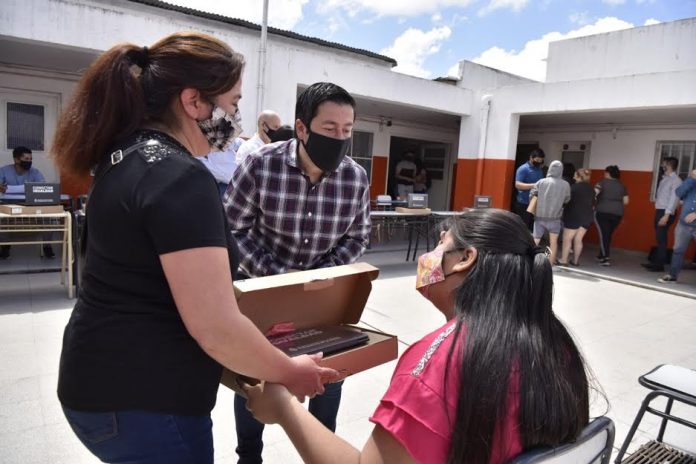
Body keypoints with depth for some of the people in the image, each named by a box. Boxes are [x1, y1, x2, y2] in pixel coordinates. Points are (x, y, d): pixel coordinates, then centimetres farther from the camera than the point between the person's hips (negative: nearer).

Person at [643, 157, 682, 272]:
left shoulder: (676, 180, -11)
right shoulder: (664, 178, 14)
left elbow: (674, 199, -18)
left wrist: (666, 215, -23)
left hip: (666, 212, -8)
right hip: (659, 210, 8)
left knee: (661, 239, -5)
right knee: (659, 238, 13)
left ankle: (660, 265, 0)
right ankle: (655, 262, 20)